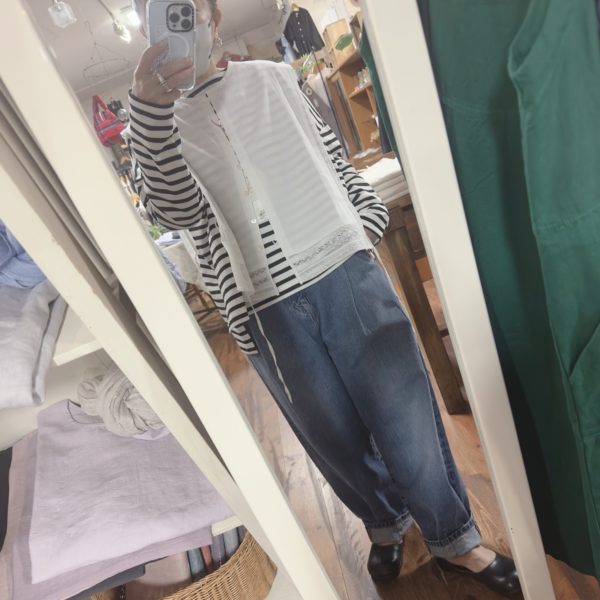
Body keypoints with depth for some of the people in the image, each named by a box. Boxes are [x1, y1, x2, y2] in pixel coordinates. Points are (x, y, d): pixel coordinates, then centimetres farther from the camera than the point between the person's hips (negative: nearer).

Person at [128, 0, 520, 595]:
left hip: (347, 274, 2)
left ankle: (454, 536, 38)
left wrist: (367, 219, 4)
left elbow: (334, 157, 17)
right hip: (267, 314, 0)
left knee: (406, 421, 9)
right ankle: (386, 523, 47)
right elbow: (174, 210, -12)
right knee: (338, 441, 14)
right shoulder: (154, 128, 8)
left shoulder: (271, 78, 15)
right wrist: (149, 102, -24)